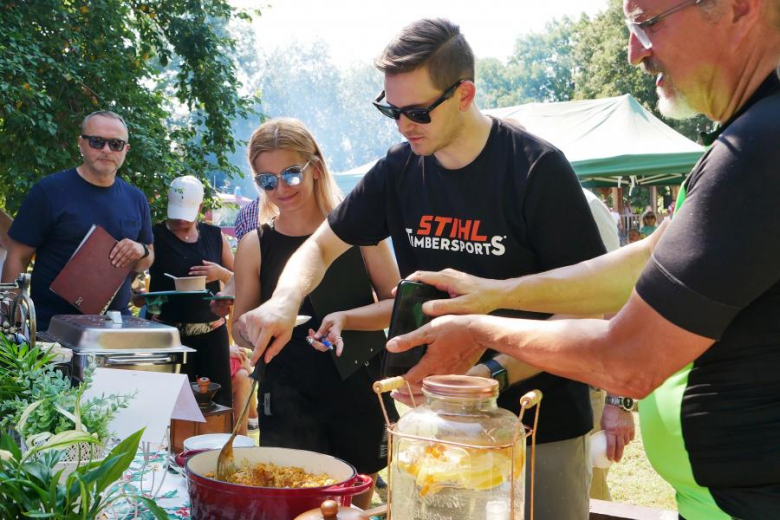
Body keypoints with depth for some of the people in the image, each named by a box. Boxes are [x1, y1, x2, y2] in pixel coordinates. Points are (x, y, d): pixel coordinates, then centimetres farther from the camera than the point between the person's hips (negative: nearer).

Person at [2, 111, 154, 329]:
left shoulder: (136, 199, 5)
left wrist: (141, 252, -8)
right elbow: (17, 258, -7)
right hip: (52, 325, -4)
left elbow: (149, 259, 14)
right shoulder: (49, 190, -8)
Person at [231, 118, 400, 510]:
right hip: (288, 401, 0)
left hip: (359, 393, 1)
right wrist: (248, 330, -13)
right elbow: (241, 330, 9)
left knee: (355, 506, 15)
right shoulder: (255, 246, 0)